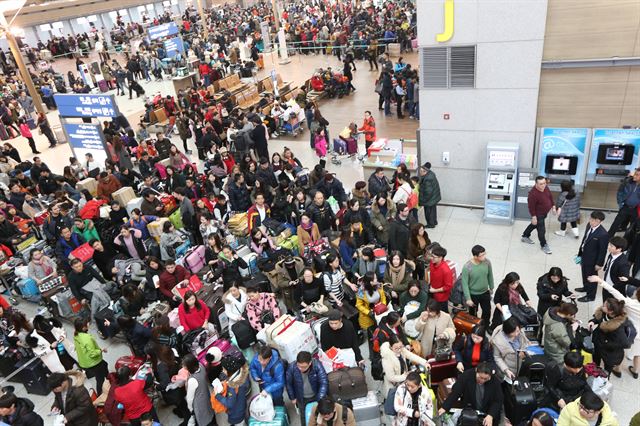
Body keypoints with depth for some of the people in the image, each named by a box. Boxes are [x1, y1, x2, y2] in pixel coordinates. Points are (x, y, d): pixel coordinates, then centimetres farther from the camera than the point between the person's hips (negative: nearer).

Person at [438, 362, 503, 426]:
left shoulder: (495, 381, -15)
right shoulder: (466, 376, -17)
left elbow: (498, 401, -11)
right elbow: (455, 393, -15)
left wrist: (491, 416, -27)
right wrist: (444, 407, -27)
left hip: (488, 413, 1)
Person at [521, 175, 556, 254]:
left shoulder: (546, 188, -10)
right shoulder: (533, 194, -35)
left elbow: (550, 197, 8)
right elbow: (531, 206, -26)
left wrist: (553, 206, 11)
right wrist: (533, 217, -21)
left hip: (545, 212, 9)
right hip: (538, 214, -9)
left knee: (534, 225, 27)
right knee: (541, 230, 5)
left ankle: (525, 236, 49)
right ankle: (544, 245, 28)